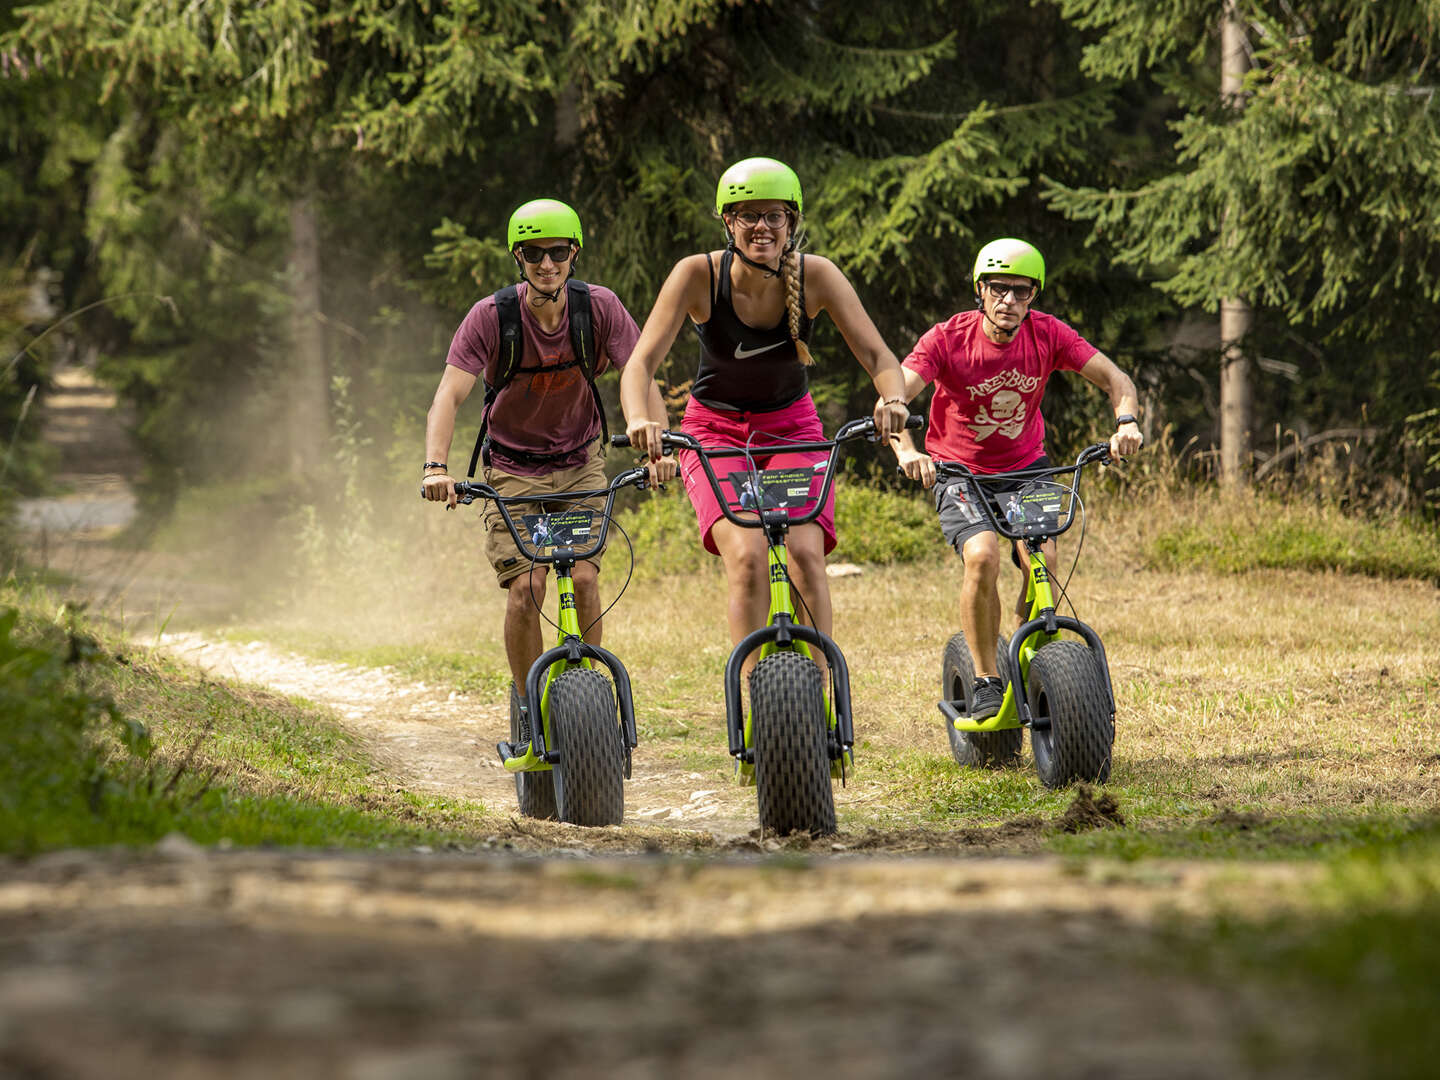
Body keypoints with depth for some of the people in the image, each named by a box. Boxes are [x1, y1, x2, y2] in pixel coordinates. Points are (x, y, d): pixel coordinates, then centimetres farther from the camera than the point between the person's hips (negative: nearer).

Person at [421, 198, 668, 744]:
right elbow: (449, 394, -27)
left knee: (584, 579, -16)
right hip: (512, 468, -1)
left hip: (578, 463, 1)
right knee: (525, 589, -15)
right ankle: (531, 714, 1)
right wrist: (436, 466, -43)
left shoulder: (600, 308, -15)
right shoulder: (491, 316, -20)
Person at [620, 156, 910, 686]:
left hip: (791, 428, 1)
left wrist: (892, 399, -43)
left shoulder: (816, 276, -18)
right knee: (748, 557, -24)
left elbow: (877, 355, -20)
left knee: (805, 554, -21)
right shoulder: (698, 275, -21)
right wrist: (640, 419, -47)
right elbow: (641, 363, -26)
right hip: (715, 431, -1)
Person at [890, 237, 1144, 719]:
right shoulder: (947, 339, -22)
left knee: (1042, 559, -21)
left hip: (1025, 466, 2)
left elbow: (1113, 377, -15)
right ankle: (986, 680, -10)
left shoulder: (1047, 334, -13)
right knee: (983, 557, -28)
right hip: (958, 471, -2)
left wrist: (1126, 421, -37)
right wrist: (905, 450, -52)